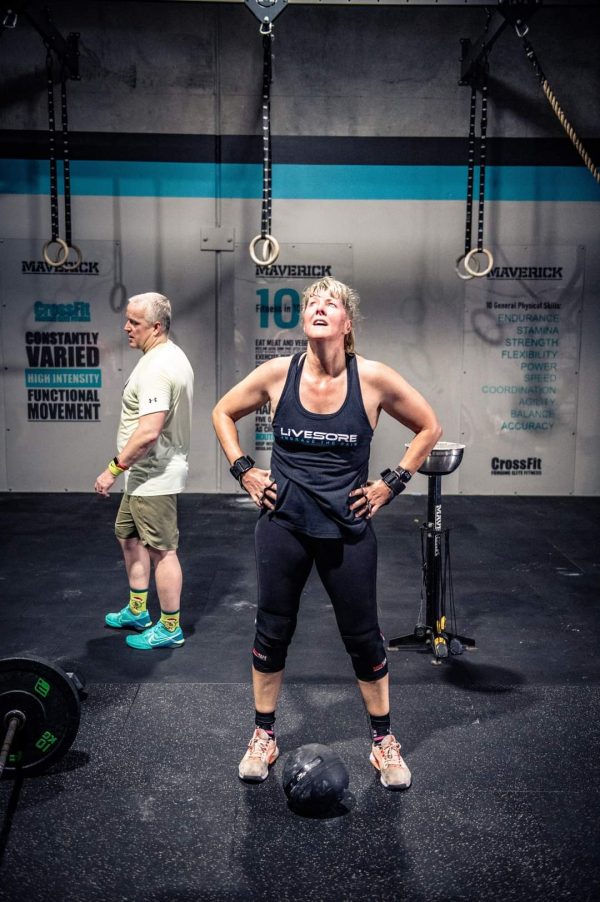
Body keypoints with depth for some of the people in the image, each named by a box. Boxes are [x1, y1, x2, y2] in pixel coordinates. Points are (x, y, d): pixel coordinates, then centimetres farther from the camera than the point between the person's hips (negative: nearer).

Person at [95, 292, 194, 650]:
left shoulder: (156, 368, -23)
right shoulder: (172, 355, 11)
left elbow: (148, 431, -31)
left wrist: (114, 469, -22)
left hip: (154, 476, -11)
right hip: (149, 473, 11)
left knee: (162, 550, 0)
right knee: (129, 535, 22)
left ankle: (170, 629, 14)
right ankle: (137, 612, 35)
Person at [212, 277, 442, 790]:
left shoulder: (373, 379, -10)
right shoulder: (277, 374, -6)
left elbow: (429, 427, 2)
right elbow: (223, 412, 10)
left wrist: (392, 484, -2)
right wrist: (243, 471, 2)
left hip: (348, 530, -1)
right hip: (283, 526, 1)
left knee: (363, 636, 11)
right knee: (272, 631, 12)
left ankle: (384, 742, 32)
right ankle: (264, 737, 33)